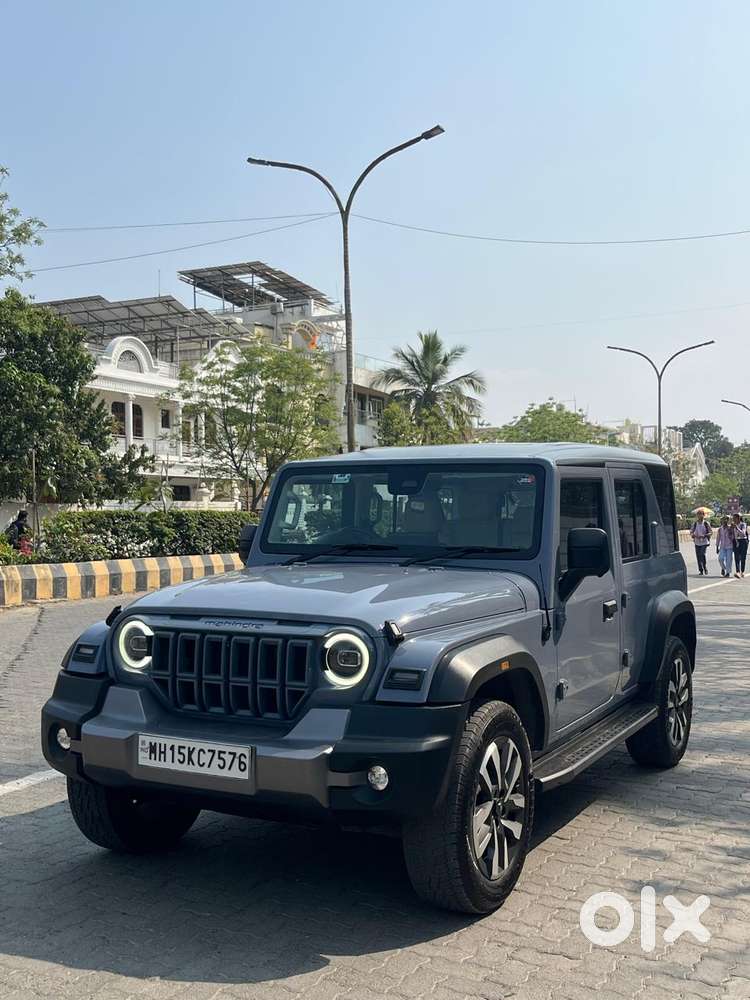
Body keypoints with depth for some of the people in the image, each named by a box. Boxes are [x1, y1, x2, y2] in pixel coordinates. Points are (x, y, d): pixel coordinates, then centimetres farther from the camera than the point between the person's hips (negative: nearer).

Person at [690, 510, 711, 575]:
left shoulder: (706, 523, -2)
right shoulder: (695, 523, 6)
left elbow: (710, 532, -1)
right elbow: (691, 532, 10)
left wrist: (704, 536, -18)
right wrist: (693, 535, -14)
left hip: (704, 542, -3)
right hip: (697, 542, 3)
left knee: (702, 555, -17)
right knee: (698, 556, 3)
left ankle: (705, 568, 3)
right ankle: (700, 570, 13)